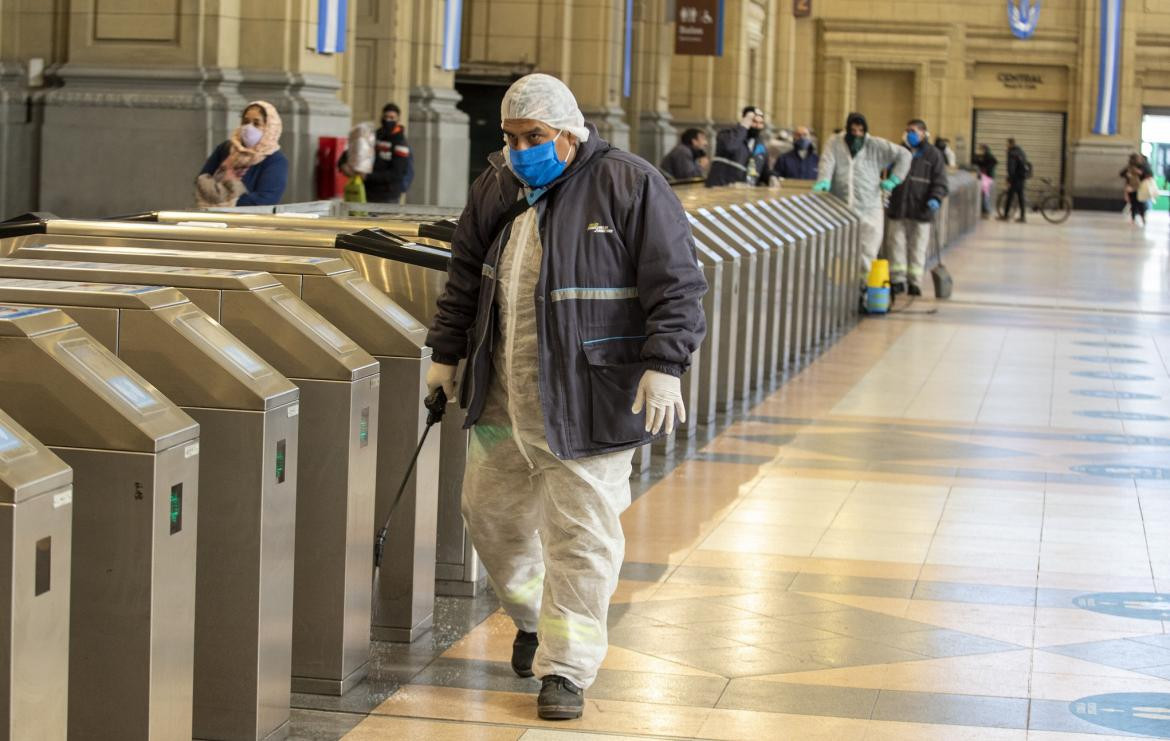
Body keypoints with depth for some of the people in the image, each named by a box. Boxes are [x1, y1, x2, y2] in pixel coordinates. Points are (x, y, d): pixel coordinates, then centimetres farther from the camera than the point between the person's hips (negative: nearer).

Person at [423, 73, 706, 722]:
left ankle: (566, 668, 6)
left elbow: (675, 284, -13)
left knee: (579, 532, -4)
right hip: (504, 398, 7)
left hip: (587, 401, -6)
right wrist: (446, 353, 19)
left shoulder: (629, 186, -11)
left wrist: (663, 365, -20)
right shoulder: (496, 188, 8)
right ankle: (533, 618, 40)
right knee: (490, 509, 15)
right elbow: (464, 277, 20)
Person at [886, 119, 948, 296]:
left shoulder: (933, 154, 1)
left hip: (921, 209, -3)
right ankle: (897, 280, 8)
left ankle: (914, 282, 9)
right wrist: (886, 198, 13)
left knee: (918, 248, 3)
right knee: (897, 244, 2)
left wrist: (936, 198, -20)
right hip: (898, 208, 3)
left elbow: (940, 182, -3)